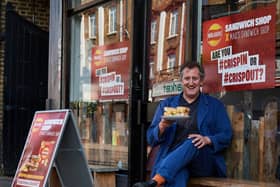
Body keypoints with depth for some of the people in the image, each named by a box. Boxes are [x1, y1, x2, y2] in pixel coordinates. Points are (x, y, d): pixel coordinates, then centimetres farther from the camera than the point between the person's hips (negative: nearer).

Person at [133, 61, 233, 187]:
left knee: (192, 142, -36)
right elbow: (151, 139, 14)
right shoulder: (166, 104, 18)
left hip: (204, 163, 0)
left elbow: (226, 136, 8)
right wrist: (162, 126, -9)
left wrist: (207, 140, -13)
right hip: (172, 158, 0)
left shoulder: (215, 105, 16)